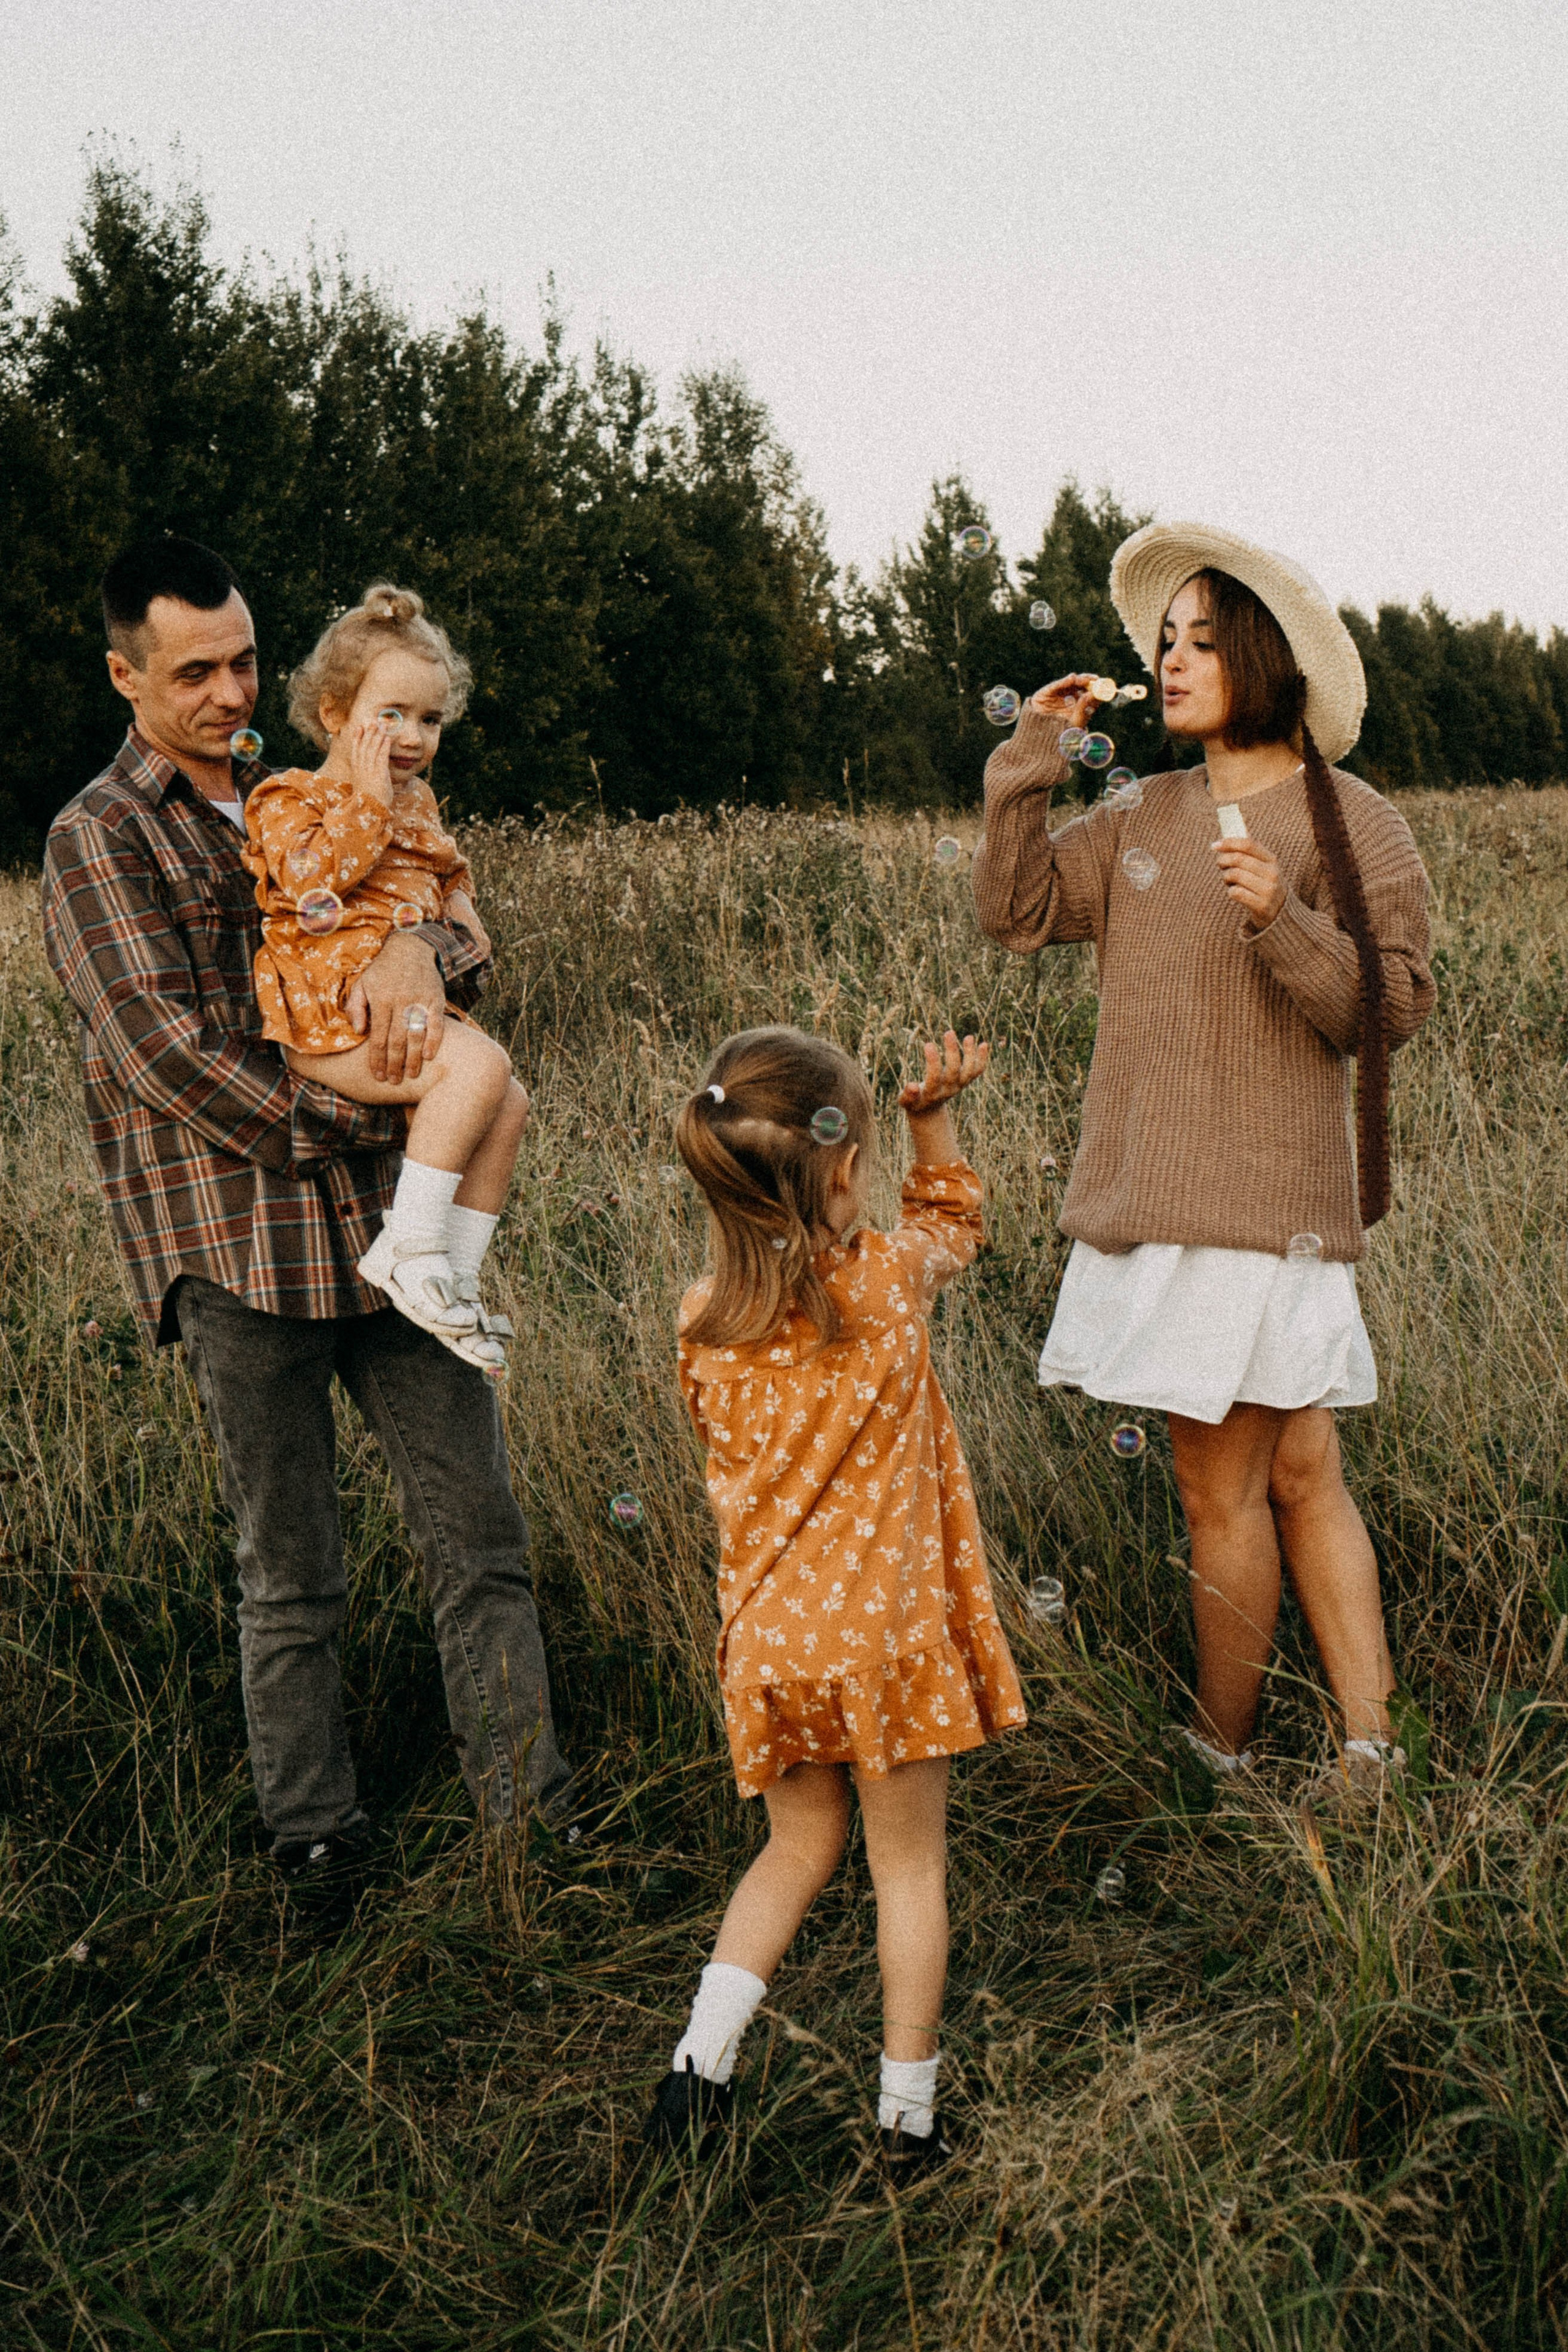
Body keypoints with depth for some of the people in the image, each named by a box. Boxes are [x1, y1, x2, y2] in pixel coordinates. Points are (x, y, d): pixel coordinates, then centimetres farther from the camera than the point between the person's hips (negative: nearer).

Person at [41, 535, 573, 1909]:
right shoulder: (98, 841, 0)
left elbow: (470, 944, 10)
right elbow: (169, 1055, -11)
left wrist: (419, 946, -14)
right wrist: (353, 1115, -12)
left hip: (392, 1225, 5)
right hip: (239, 1242, -5)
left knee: (481, 1537, 5)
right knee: (291, 1579, 5)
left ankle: (533, 1814, 15)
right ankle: (315, 1843, 20)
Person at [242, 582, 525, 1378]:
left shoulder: (416, 800, 20)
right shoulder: (288, 800, -3)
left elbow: (445, 873, 36)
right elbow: (312, 881, -20)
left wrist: (460, 912, 15)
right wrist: (368, 801, -17)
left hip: (409, 1010, 9)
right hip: (333, 1022, -9)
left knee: (507, 1105, 1)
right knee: (478, 1067, -27)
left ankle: (457, 1280, 6)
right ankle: (408, 1248, -23)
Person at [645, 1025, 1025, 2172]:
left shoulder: (703, 1322, -5)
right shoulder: (888, 1282, -11)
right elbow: (952, 1220, 12)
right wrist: (935, 1113, 11)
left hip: (769, 1634, 3)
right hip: (887, 1626, -3)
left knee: (799, 1849, 23)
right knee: (909, 1865, 13)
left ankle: (702, 2058, 14)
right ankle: (910, 2114, 22)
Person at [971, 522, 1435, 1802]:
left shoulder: (1355, 826, -3)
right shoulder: (1141, 815, 14)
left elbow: (1389, 1010, -8)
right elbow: (1018, 911, 8)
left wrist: (1284, 923, -23)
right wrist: (1029, 761, -1)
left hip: (1264, 1195, -6)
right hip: (1152, 1190, 6)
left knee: (1221, 1483, 1)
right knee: (1301, 1476, 10)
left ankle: (1218, 1758, 17)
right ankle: (1370, 1749, 17)